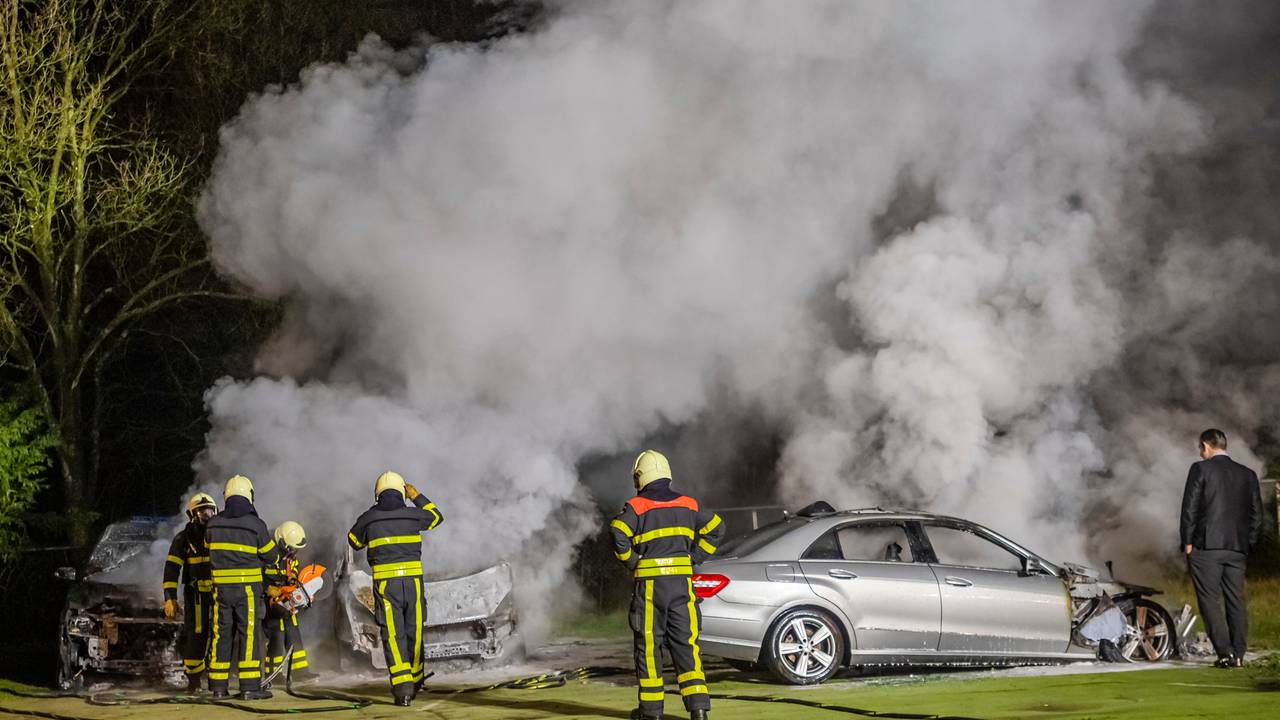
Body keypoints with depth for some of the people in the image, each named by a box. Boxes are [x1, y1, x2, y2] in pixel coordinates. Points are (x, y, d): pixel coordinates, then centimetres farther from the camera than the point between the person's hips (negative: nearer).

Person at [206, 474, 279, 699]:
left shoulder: (213, 523, 3)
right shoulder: (256, 525, -9)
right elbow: (271, 556, -1)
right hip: (247, 587, -4)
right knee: (249, 634, -1)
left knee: (222, 633, 9)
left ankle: (218, 686, 11)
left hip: (221, 586, 4)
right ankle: (250, 686, -4)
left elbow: (211, 550, 14)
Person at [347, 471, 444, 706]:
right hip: (413, 580, 2)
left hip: (385, 583, -1)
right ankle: (414, 681, 28)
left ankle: (403, 688, -15)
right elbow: (436, 517, 27)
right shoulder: (413, 515, 5)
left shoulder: (368, 517, 3)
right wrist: (417, 497, 34)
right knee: (414, 633, 15)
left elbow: (354, 541, 22)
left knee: (393, 636, -3)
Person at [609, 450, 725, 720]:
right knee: (685, 642, 4)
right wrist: (694, 557, 9)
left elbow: (618, 532, -20)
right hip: (682, 580, 3)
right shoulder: (687, 504, 10)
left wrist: (631, 562, -6)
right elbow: (715, 527, 10)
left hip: (650, 583, -3)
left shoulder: (636, 506, -4)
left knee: (648, 645, 6)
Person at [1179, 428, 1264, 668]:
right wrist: (1247, 544, 16)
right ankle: (1238, 655, 7)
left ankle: (1225, 652, -12)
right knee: (1236, 602, 8)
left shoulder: (1201, 469, -3)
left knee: (1210, 601, -3)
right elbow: (1256, 515, 12)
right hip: (1237, 549, 5)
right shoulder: (1248, 474, 12)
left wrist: (1187, 541, -1)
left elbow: (1190, 508, -7)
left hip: (1206, 546, -5)